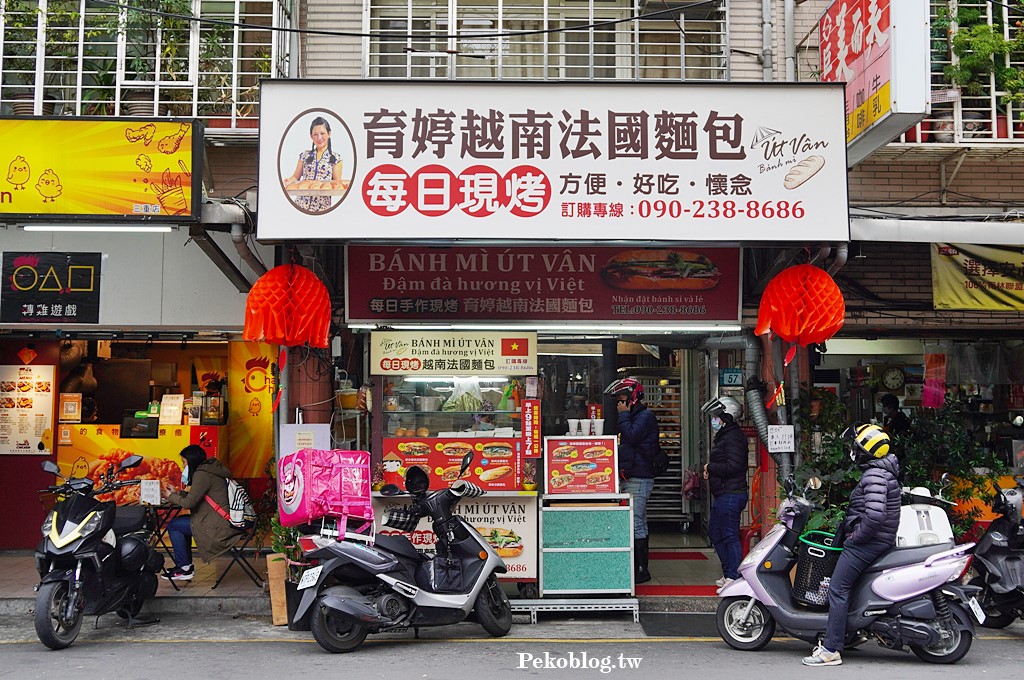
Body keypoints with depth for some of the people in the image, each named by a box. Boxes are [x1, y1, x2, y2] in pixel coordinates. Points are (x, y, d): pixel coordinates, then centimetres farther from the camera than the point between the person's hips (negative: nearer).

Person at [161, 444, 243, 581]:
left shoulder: (202, 474, -15)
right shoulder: (209, 470, 16)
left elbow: (189, 503, -16)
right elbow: (195, 497, 23)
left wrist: (171, 497, 1)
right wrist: (177, 493, 16)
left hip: (218, 526, -11)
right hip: (223, 523, 11)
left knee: (173, 525, -2)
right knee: (181, 520, 23)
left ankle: (184, 568, 4)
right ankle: (187, 566, 24)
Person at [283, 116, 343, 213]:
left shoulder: (335, 158, 2)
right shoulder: (305, 155, 10)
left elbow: (337, 183, 1)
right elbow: (296, 177, 13)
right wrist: (289, 181, -9)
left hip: (323, 205, -2)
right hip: (301, 203, 2)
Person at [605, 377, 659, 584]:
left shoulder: (645, 416, -10)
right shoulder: (635, 416, 22)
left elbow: (631, 437, -22)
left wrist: (624, 415, -10)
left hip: (639, 479, -11)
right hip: (630, 478, 11)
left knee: (636, 524, -11)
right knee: (638, 523, 12)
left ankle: (642, 570, -8)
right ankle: (637, 567, 17)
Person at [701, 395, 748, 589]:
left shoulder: (733, 437, -15)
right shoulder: (724, 435, 18)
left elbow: (733, 466, -24)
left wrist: (710, 467, -11)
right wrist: (711, 469, 4)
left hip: (731, 495, -12)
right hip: (723, 495, 12)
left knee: (730, 537, -7)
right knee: (715, 533, 17)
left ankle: (734, 578, -3)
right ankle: (728, 574, 25)